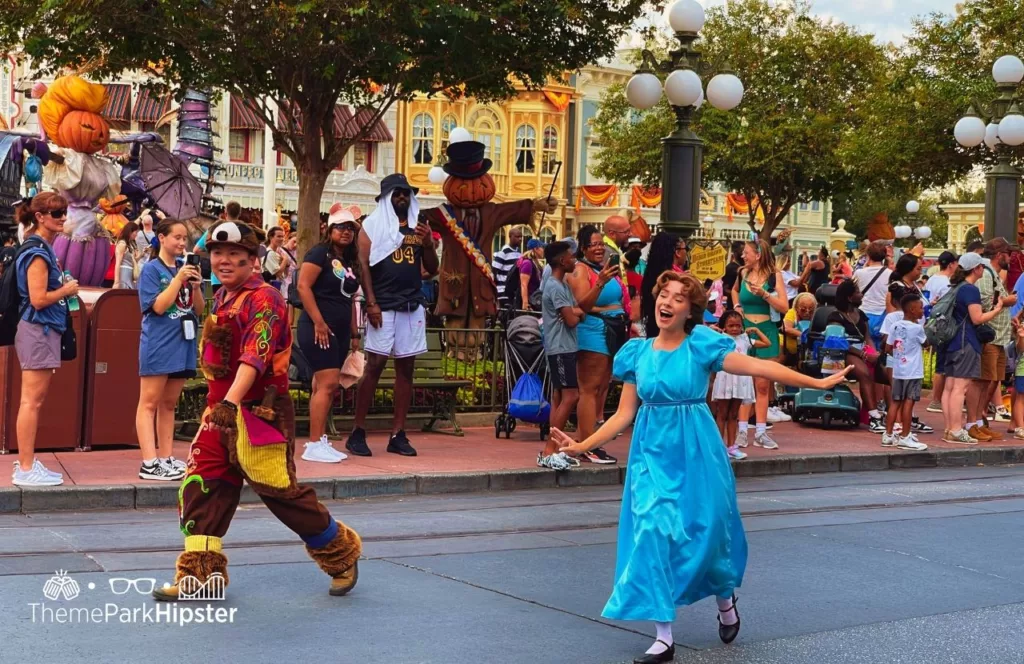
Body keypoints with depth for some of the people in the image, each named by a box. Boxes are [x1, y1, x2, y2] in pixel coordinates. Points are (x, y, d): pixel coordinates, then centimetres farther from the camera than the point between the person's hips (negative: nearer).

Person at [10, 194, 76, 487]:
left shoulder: (43, 249, 14)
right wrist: (67, 290, -8)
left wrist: (62, 281, 5)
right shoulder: (37, 252, -15)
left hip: (44, 331, 10)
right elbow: (38, 298, -21)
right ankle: (26, 469, -4)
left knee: (32, 401, 12)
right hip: (38, 331, -10)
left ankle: (27, 463, 18)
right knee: (32, 401, -7)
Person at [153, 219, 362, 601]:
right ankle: (200, 573, 10)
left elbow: (254, 358, -29)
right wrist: (218, 405, 20)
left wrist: (230, 402, -41)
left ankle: (342, 556, 16)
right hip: (221, 409, 9)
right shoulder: (223, 296, 14)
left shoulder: (263, 299, -15)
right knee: (201, 485, 2)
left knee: (280, 491, -3)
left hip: (259, 412, -8)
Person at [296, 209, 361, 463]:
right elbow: (303, 286, -15)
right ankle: (314, 445, -12)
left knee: (327, 387, 9)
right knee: (327, 384, -14)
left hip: (339, 331, 8)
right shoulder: (320, 253, -6)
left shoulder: (349, 262, 18)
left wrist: (354, 333, 19)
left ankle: (320, 441, 14)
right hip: (318, 328, -8)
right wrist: (319, 322, -19)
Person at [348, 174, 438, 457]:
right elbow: (363, 265, -4)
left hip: (412, 306, 4)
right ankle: (358, 432, -1)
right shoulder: (372, 226, 3)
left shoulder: (419, 227, 14)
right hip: (383, 306, -4)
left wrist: (428, 244, -6)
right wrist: (371, 304, -13)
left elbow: (432, 269, 13)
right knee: (375, 364, -8)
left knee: (406, 368, 4)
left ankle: (398, 435, 8)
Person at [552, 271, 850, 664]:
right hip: (653, 452, 2)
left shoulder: (702, 345, -5)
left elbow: (758, 367, -11)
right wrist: (582, 446, -1)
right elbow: (624, 414, 6)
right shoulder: (636, 352, 4)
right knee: (653, 533, -8)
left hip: (695, 451, -2)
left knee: (706, 530, 3)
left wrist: (816, 382, -16)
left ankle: (725, 601, 37)